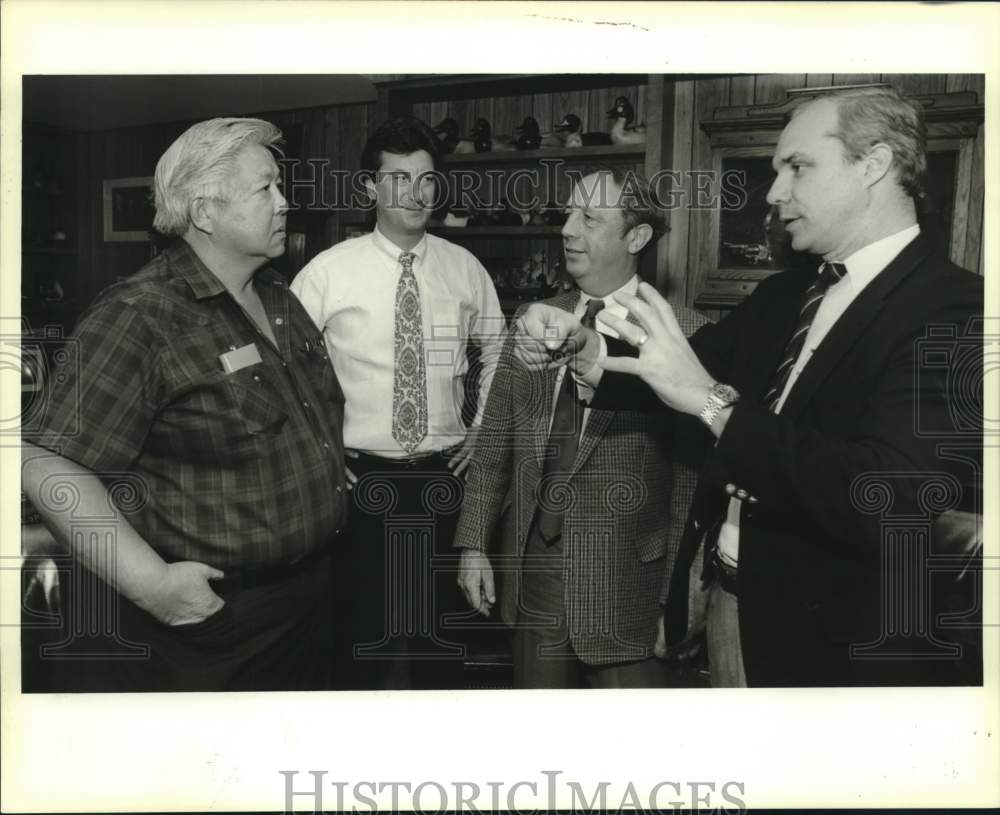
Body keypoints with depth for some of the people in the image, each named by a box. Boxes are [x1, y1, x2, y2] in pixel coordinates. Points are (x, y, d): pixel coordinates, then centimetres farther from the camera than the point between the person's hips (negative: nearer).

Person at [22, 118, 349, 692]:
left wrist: (327, 473, 12)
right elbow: (50, 465, -23)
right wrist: (153, 584, -26)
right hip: (203, 617, -7)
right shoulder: (140, 318, -19)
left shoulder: (278, 298, 7)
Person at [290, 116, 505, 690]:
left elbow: (497, 352, 15)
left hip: (444, 475, 3)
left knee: (443, 626, 15)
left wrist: (481, 432, 8)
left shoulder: (465, 268, 1)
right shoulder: (330, 270, -8)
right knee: (361, 627, 9)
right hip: (361, 477, -2)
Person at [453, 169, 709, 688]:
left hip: (626, 584, -4)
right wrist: (474, 543, 6)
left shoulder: (679, 332, -10)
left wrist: (680, 591, -10)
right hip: (531, 572, 5)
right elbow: (494, 441, 9)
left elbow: (692, 475, -10)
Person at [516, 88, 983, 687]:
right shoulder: (784, 296, 6)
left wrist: (712, 401, -30)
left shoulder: (956, 310, -18)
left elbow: (892, 498, -30)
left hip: (835, 644, -6)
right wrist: (586, 350, -10)